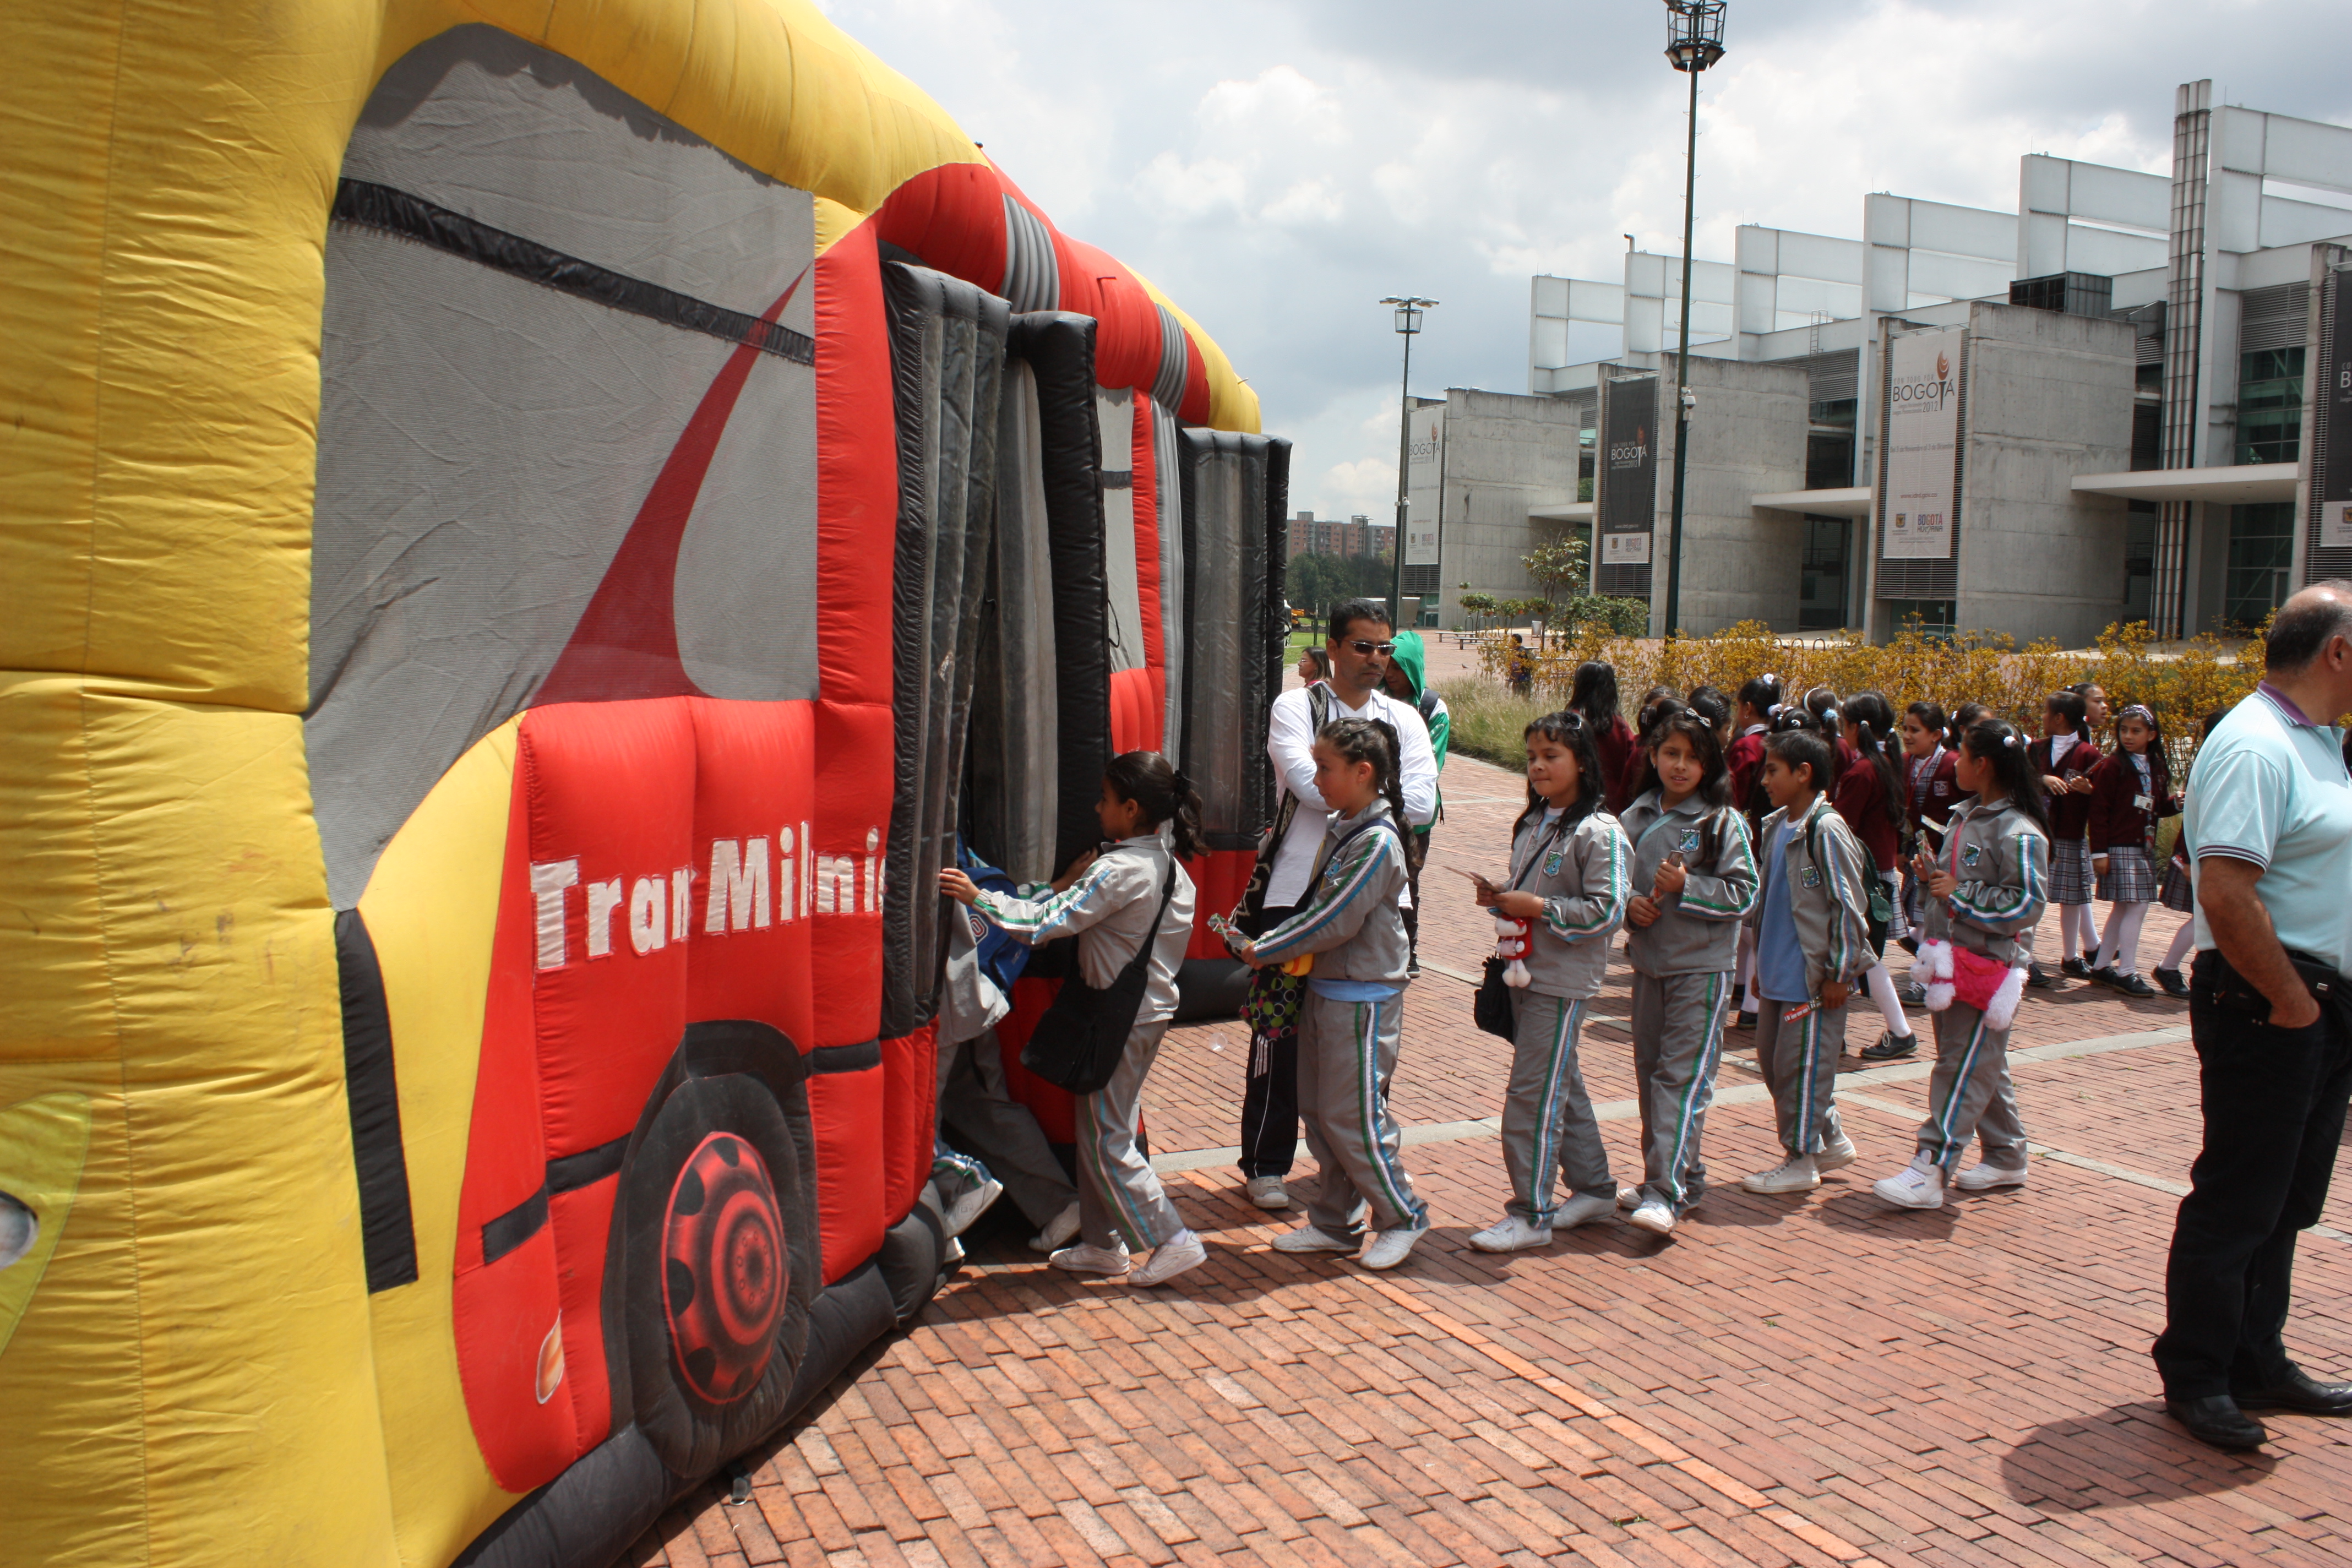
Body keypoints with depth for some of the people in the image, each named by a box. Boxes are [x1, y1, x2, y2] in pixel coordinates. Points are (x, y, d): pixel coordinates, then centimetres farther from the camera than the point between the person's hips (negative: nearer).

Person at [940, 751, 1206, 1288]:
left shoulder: (1121, 870, -22)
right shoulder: (1167, 863, 7)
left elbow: (1046, 924, -26)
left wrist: (977, 898, -20)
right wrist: (1073, 887, 0)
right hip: (1151, 1007, 9)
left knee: (1106, 1140, 1)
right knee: (1101, 1131, 18)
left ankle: (1173, 1240, 5)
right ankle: (1102, 1244, 26)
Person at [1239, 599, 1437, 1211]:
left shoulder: (1403, 719, 10)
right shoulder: (1295, 707, -1)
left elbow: (1421, 805, -4)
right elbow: (1306, 780, -18)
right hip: (1296, 891, -3)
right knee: (1282, 1029, 0)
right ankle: (1265, 1164, 13)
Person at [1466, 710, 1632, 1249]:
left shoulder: (1598, 832, -13)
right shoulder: (1531, 824, 12)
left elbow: (1607, 911, -20)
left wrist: (1538, 908, -21)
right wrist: (1500, 898, 2)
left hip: (1563, 981, -8)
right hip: (1526, 971, 8)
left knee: (1532, 1092, -7)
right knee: (1563, 1085, 17)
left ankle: (1531, 1214, 2)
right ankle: (1594, 1188, 31)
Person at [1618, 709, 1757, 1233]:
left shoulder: (1724, 823, -8)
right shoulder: (1637, 818, 6)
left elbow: (1744, 895, -10)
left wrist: (1687, 888, -20)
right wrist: (1630, 904, -5)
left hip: (1703, 967, -6)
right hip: (1648, 961, 6)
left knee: (1683, 1074, -10)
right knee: (1650, 1069, 11)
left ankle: (1666, 1194, -12)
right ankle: (1682, 1176, 25)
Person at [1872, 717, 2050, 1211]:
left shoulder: (2018, 832, -16)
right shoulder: (1965, 815, 13)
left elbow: (2028, 904, -21)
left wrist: (1960, 894, -21)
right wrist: (1931, 874, 5)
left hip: (1991, 966, -9)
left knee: (1963, 1067, -9)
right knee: (1981, 1066, 16)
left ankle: (1929, 1171, -11)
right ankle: (2005, 1157, 27)